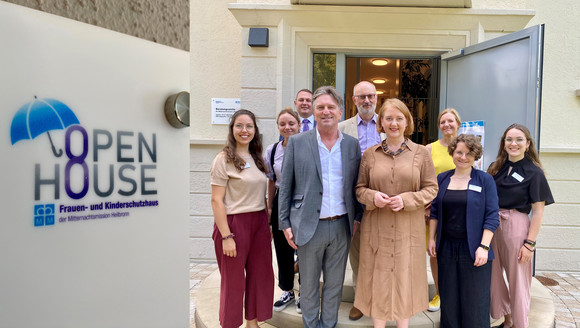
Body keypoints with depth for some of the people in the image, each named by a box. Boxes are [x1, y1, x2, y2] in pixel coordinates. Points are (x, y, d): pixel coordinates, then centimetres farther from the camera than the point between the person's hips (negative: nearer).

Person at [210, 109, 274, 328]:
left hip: (259, 223, 6)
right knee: (234, 280, 7)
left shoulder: (257, 159, 11)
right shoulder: (224, 159, -8)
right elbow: (216, 201, -12)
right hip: (234, 223, -6)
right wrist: (226, 236, -17)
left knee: (261, 276, 11)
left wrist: (268, 224, 10)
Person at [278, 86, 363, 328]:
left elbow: (356, 185, 10)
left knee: (335, 283, 15)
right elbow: (285, 186, -2)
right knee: (309, 285, 12)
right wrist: (285, 224, -4)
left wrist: (357, 217, 5)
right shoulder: (297, 142, -3)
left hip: (342, 226, 2)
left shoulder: (352, 145, 5)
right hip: (309, 226, -2)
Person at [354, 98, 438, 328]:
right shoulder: (370, 154, 4)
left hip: (408, 228, 0)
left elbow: (431, 189, 2)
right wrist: (373, 197, -13)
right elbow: (360, 188, 8)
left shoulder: (421, 153, 2)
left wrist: (406, 200, -14)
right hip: (376, 228, 1)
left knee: (405, 275, 8)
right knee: (378, 277, 7)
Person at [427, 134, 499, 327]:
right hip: (446, 247, 3)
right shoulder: (442, 179, 8)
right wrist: (431, 239, 6)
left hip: (473, 250, -3)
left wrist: (484, 246, -13)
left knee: (475, 301, 4)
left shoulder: (485, 180, -2)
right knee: (449, 299, 12)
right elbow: (434, 212, 11)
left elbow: (492, 217, -6)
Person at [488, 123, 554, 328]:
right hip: (491, 225, 5)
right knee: (494, 276, 13)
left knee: (517, 280, 7)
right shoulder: (495, 168, 8)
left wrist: (530, 243, -13)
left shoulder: (534, 172, -5)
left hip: (516, 227, -4)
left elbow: (538, 211, -8)